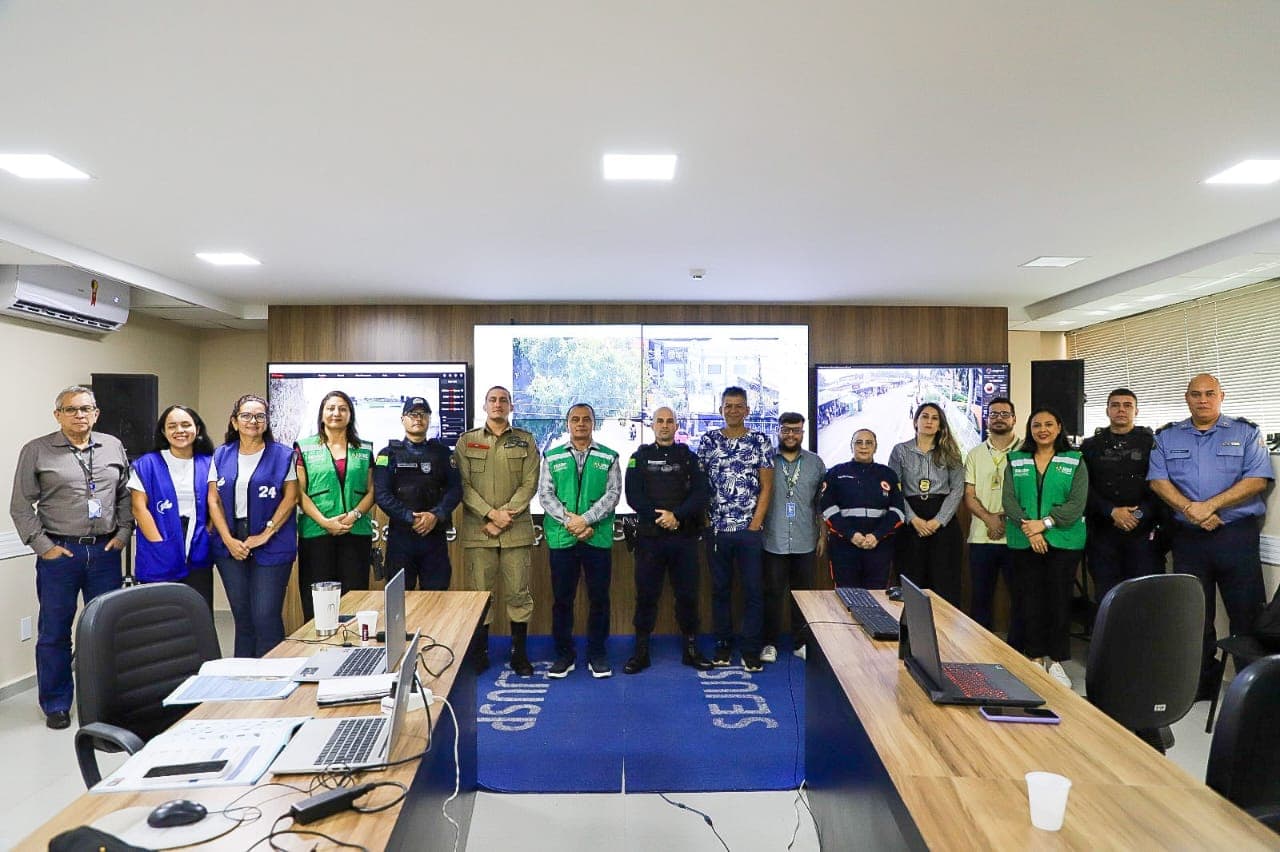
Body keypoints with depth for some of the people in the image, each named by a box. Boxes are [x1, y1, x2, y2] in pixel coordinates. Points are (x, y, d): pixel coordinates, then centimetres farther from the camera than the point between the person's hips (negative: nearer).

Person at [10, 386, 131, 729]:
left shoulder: (113, 447, 8)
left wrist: (123, 533, 2)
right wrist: (43, 546, -7)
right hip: (59, 553, -2)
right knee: (54, 632, 7)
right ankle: (56, 704, 22)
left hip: (105, 550, 3)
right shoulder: (36, 451, -2)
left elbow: (125, 494, 12)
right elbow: (21, 506, -1)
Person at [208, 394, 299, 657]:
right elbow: (213, 500, 6)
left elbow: (290, 497, -4)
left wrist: (265, 534, -11)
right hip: (231, 545, 3)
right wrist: (228, 540, -5)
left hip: (271, 547, -3)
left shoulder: (282, 455, 0)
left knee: (266, 617, -6)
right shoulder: (221, 456, 10)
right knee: (242, 616, 11)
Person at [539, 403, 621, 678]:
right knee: (561, 598, 7)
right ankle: (564, 654, 20)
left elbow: (613, 494, -4)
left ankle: (597, 653, 20)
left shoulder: (608, 458, 5)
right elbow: (545, 495, 1)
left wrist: (586, 519, -15)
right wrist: (569, 520, -13)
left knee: (599, 598, 6)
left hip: (598, 538, 0)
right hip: (561, 538, 1)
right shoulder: (552, 457, 7)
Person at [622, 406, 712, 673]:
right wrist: (659, 517, -16)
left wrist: (677, 515, -17)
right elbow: (633, 495, -5)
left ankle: (691, 649, 20)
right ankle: (641, 651, 14)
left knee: (688, 594, 7)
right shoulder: (640, 457, 7)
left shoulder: (689, 457, 9)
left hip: (685, 537, 1)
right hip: (649, 537, -1)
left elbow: (700, 494, -2)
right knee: (646, 593, 4)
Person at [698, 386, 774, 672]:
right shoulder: (708, 440, 4)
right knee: (720, 588, 10)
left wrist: (755, 524, -6)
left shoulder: (760, 441, 1)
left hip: (750, 529, -1)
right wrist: (704, 521, -2)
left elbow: (766, 487, 0)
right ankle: (723, 643, 22)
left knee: (754, 589, 1)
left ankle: (751, 649, 11)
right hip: (717, 529, 1)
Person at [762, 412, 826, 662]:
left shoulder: (815, 462, 8)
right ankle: (769, 643, 15)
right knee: (772, 593, 4)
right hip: (773, 541, -2)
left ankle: (801, 642, 23)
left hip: (805, 542, 2)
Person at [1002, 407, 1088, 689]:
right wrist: (1027, 528, -15)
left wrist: (1044, 523, -16)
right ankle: (1035, 657, 14)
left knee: (1059, 599, 1)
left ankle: (1055, 660, 12)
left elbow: (1077, 503, -5)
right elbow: (1009, 499, 0)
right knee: (1029, 600, 3)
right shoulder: (1016, 461, 10)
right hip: (1024, 542, 1)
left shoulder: (1075, 462, 5)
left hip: (1063, 541, -1)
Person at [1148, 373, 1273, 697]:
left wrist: (1210, 505, -15)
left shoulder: (1245, 432, 6)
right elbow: (1158, 480, 1)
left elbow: (1258, 479, -6)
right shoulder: (1167, 436, 11)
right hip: (1187, 536, 2)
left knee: (1247, 613, -1)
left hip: (1237, 534, -2)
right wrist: (1189, 509, -14)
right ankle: (1202, 684, 21)